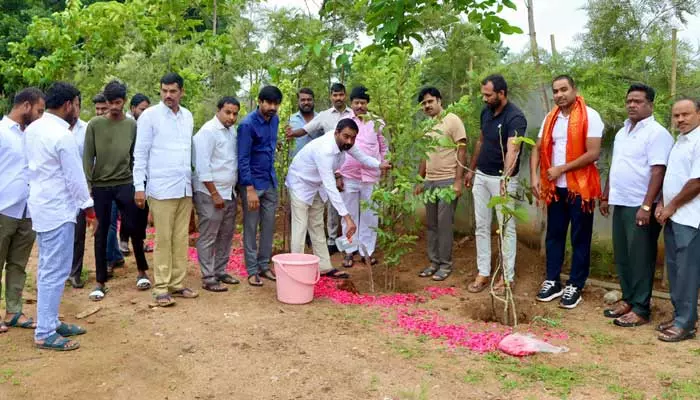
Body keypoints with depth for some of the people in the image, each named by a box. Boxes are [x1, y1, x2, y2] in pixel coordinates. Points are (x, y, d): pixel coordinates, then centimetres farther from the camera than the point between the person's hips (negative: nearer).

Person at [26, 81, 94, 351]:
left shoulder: (33, 129, 8)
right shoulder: (63, 136, -19)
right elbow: (75, 178, -16)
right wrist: (89, 209, -5)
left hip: (41, 205, 10)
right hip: (58, 210, -10)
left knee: (47, 268, 16)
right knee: (55, 272, -4)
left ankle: (49, 322, 26)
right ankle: (45, 334, 1)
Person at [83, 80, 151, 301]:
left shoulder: (132, 125, 3)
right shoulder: (95, 124, -1)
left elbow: (136, 156, 6)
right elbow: (88, 157, 0)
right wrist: (87, 185, -5)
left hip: (126, 184, 1)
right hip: (101, 186, 0)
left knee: (135, 228, 2)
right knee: (102, 233, 5)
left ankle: (142, 272, 24)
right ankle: (100, 282, 14)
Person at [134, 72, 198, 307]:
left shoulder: (188, 116, 11)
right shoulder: (150, 115, -4)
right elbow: (140, 153, -5)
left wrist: (191, 179, 14)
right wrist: (139, 186, -9)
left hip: (185, 188, 5)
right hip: (162, 189, -5)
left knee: (181, 239, 8)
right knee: (163, 240, -1)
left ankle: (177, 284, 17)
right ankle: (161, 288, 6)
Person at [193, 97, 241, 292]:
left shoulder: (232, 131, 10)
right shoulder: (208, 131, -13)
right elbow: (203, 167, -17)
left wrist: (231, 191, 9)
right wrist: (215, 194, -17)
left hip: (229, 193, 8)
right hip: (210, 194, -8)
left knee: (226, 235, 14)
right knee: (208, 238, 0)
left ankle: (220, 271, 26)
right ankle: (208, 278, 7)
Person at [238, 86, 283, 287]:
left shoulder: (274, 120, 6)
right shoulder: (247, 124, -16)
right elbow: (243, 159, -18)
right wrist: (250, 189, -23)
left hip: (270, 181, 7)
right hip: (252, 182, -6)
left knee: (269, 226, 10)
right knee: (251, 228, 2)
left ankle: (264, 265, 21)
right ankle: (252, 270, 11)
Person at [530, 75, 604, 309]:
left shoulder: (590, 116, -11)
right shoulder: (550, 118, 8)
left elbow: (593, 153, -18)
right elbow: (538, 149, 8)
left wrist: (561, 169, -15)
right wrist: (534, 176, -7)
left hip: (580, 188, -5)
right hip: (555, 188, 6)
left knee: (580, 239, 5)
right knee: (554, 236, 11)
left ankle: (575, 287, 14)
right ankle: (552, 282, 22)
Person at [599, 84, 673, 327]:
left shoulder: (657, 133, -11)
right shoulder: (622, 132, 15)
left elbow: (658, 172, -18)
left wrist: (647, 206, -23)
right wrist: (605, 197, 19)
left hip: (641, 206, -8)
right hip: (620, 204, 8)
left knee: (640, 259, -2)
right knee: (622, 256, 13)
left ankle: (641, 309, 6)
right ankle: (628, 299, 25)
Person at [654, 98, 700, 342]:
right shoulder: (680, 141, 15)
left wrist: (672, 207, -11)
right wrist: (662, 204, 7)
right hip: (673, 216, 9)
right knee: (675, 268, 13)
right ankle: (680, 315, 23)